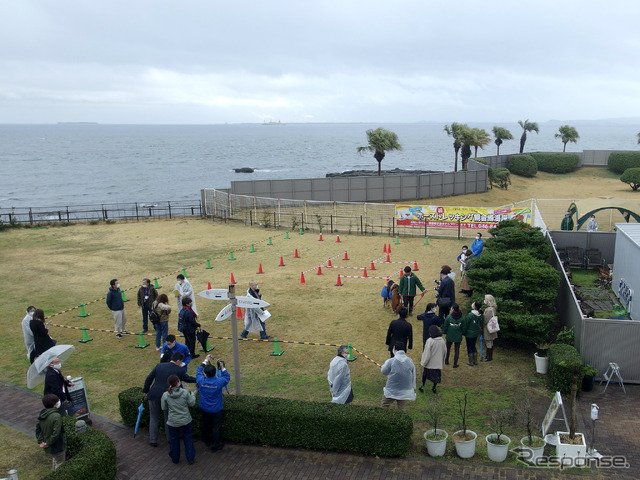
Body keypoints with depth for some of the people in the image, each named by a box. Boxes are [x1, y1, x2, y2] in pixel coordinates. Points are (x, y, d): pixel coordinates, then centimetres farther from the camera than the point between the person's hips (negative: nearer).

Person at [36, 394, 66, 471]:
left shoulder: (42, 414, -2)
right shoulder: (56, 416, -28)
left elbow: (38, 429, 4)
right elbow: (55, 433, -28)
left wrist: (40, 441, 2)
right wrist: (47, 443, -16)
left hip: (48, 447, 8)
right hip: (57, 446, -8)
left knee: (54, 460, 29)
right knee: (60, 463, 9)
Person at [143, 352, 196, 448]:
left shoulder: (159, 366, 1)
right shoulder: (179, 370, -7)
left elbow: (148, 379, 4)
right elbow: (187, 379, 9)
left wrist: (146, 391, 17)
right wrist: (197, 380, 28)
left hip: (154, 396, 2)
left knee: (153, 418, 17)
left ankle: (153, 440, 21)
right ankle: (170, 438, 30)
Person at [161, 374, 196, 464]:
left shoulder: (165, 395, -13)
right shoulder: (185, 392, -16)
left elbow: (164, 408, -2)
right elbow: (191, 403, -5)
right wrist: (193, 394, 11)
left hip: (172, 423, 0)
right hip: (186, 421, 0)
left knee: (174, 440, 19)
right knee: (188, 439, 17)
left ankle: (175, 459, 32)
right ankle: (190, 458, 23)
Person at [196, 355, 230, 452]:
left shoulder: (201, 381, -23)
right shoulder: (219, 382, -28)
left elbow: (198, 372, -1)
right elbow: (227, 377, -6)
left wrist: (205, 361, 7)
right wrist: (222, 367, -5)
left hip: (204, 408, 3)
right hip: (216, 410, -3)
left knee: (205, 425, 26)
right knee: (216, 427, 12)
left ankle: (206, 440, 47)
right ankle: (215, 445, 23)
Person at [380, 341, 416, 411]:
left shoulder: (391, 361, -18)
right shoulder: (410, 361, -7)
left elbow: (384, 372, -3)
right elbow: (413, 376, 3)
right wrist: (413, 388, 16)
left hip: (391, 391, -3)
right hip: (404, 392, 3)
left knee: (383, 408, 14)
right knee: (402, 410, 13)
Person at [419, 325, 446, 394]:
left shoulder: (430, 341, -22)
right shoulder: (442, 340, -5)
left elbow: (427, 353, -19)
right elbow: (445, 351, 8)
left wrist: (423, 363, -10)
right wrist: (442, 361, 21)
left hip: (430, 363, -3)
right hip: (438, 363, 4)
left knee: (425, 373, 17)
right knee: (437, 375, 18)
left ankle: (423, 386, 23)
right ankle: (434, 388, 27)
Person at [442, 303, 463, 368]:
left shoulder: (449, 317, -18)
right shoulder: (461, 318, -13)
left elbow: (445, 326, -7)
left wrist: (444, 331, 11)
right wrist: (462, 333, 14)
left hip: (449, 336, 0)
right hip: (458, 337, 0)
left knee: (448, 348, 20)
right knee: (457, 350, 11)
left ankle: (446, 361, 33)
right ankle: (455, 364, 12)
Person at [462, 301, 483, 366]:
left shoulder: (470, 315, -25)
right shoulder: (480, 315, -6)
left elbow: (465, 325, -16)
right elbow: (481, 323, 7)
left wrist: (464, 333, -3)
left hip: (469, 334, -6)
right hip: (476, 333, 6)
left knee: (469, 347, 8)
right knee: (473, 346, 21)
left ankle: (471, 362, 15)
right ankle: (475, 361, 27)